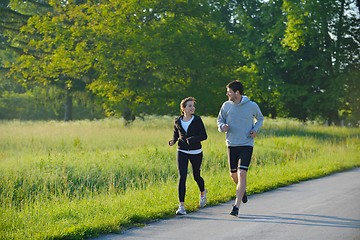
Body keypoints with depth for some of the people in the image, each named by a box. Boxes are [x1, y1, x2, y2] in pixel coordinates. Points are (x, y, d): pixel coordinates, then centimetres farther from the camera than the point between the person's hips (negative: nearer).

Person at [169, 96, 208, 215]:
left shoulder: (197, 120, -7)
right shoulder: (178, 121, 1)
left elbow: (204, 135, -10)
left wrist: (192, 139, -26)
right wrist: (172, 141, -6)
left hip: (196, 152, -1)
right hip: (182, 152, 1)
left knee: (196, 176, 13)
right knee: (182, 177, -11)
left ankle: (203, 192, 48)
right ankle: (181, 206, -13)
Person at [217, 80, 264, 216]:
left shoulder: (252, 106, -5)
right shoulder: (226, 105, 0)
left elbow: (260, 118, 13)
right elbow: (220, 120, 12)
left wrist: (256, 129, -5)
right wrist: (222, 127, -11)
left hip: (246, 145, -3)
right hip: (231, 144, 3)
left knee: (242, 174, -14)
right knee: (233, 175, 11)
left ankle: (236, 206, -13)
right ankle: (242, 190, 45)